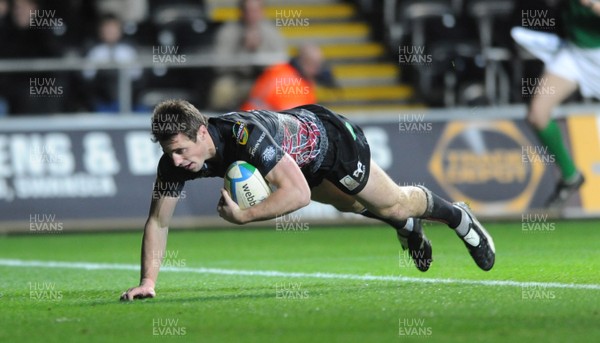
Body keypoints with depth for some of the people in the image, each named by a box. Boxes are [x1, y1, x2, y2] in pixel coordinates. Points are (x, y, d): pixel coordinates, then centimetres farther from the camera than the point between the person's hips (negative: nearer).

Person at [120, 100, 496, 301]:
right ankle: (408, 228, 60)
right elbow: (158, 220, -21)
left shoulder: (247, 134, -48)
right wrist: (148, 282, -31)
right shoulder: (176, 157, -29)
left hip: (330, 140, -6)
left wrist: (243, 216, -55)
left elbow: (299, 192, -52)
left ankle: (458, 217, 43)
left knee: (393, 204, 14)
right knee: (349, 204, 32)